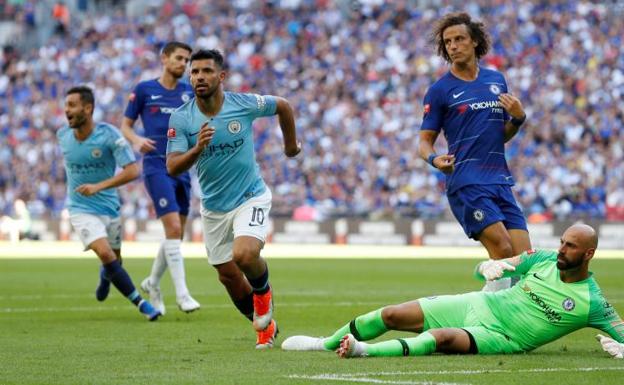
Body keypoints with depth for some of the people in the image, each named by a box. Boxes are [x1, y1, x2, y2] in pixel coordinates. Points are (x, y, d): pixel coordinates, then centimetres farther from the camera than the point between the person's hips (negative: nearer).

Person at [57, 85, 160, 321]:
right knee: (105, 254, -21)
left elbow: (132, 171, -23)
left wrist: (99, 186, -31)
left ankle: (105, 276, 53)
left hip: (109, 206, 0)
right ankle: (140, 303, -14)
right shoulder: (63, 135, -7)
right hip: (81, 210, 0)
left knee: (114, 259, 15)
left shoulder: (109, 135, -18)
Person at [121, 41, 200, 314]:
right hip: (156, 166, -5)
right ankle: (182, 294, -13)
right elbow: (126, 125, 6)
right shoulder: (144, 90, 1)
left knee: (177, 233, 9)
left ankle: (152, 282, 30)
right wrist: (136, 140, -15)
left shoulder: (189, 92, 11)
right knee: (173, 228, -16)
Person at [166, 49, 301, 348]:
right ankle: (264, 325, 31)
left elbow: (283, 106, 6)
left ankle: (262, 290, 8)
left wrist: (291, 145, 18)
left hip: (251, 197, -3)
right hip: (213, 208, 3)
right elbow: (172, 168, -19)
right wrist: (197, 149, -37)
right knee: (228, 276, 8)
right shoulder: (181, 119, -12)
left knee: (244, 254, -27)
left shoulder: (245, 104, -14)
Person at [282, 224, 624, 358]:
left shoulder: (592, 303, -12)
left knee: (443, 337, -36)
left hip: (500, 338, -5)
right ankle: (325, 343, 20)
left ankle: (365, 351, -49)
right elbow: (481, 269, 9)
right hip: (479, 305, 5)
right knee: (393, 315, 1)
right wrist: (490, 267, -15)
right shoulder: (544, 260, 2)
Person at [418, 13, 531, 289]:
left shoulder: (496, 80, 15)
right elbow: (425, 141, 3)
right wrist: (434, 159, -19)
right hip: (466, 182, -5)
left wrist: (518, 118, 2)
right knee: (503, 251, -20)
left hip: (500, 181, 5)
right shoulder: (440, 90, 2)